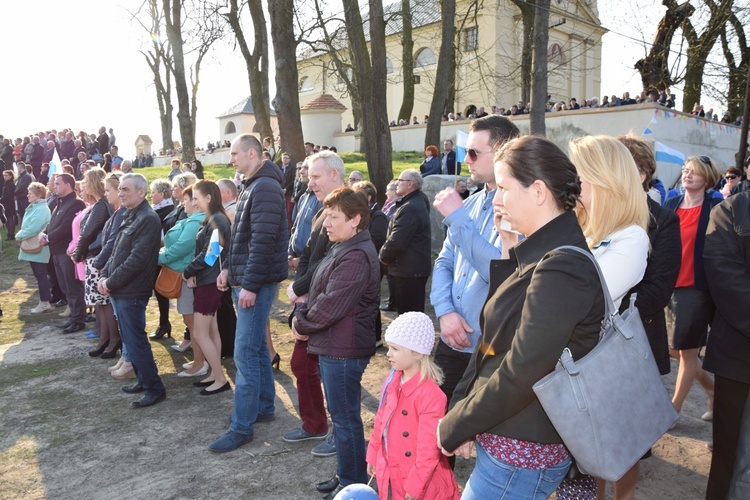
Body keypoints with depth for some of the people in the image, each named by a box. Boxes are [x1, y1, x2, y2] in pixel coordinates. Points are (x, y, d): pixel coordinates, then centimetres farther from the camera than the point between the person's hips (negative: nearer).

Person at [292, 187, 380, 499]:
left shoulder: (357, 256, -22)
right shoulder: (342, 249, 13)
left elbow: (330, 306, -24)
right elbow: (317, 294, 16)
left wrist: (302, 325, -9)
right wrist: (301, 315, 0)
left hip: (343, 351, -10)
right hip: (332, 347, 10)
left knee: (345, 418, 4)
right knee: (341, 415, 20)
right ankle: (345, 475, 36)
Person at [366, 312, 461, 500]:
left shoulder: (430, 394, -25)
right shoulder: (392, 381, -3)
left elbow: (428, 449, -21)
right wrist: (373, 455, 15)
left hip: (420, 483, -6)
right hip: (391, 474, 7)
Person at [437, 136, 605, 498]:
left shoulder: (561, 267, -24)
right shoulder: (539, 252, 5)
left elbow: (521, 375, -24)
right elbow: (498, 336, 7)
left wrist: (454, 427, -13)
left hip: (523, 453, -8)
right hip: (505, 435, 8)